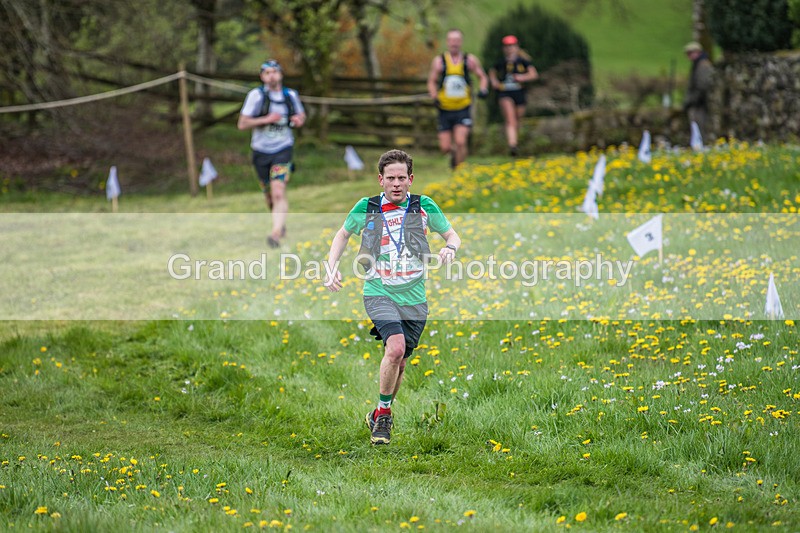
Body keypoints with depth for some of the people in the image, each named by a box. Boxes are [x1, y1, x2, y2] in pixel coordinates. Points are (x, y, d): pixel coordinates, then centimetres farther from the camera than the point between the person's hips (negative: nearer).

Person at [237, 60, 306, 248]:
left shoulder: (291, 95, 0)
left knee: (279, 193, -19)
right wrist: (266, 119, -22)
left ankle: (276, 233, -25)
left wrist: (299, 119, -5)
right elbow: (242, 124, -10)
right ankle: (280, 223, 41)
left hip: (283, 149, -1)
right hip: (261, 151, 1)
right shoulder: (256, 95, -9)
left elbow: (301, 114, 19)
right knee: (269, 195, 14)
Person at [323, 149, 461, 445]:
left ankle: (379, 416, 34)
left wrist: (449, 248, -11)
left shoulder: (424, 206, 1)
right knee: (395, 348, -26)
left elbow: (452, 235, 12)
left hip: (414, 299, 2)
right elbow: (343, 234, 17)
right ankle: (384, 412, -8)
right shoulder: (366, 208, 0)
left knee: (399, 362, 10)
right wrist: (331, 267, 3)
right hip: (379, 294, -2)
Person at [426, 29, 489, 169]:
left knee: (460, 142, -19)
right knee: (445, 147, -1)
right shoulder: (439, 61, 2)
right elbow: (432, 82, 10)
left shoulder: (470, 60, 1)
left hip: (463, 110, -1)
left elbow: (482, 77, 12)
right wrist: (434, 97, -9)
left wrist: (483, 89, -8)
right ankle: (453, 152, 35)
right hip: (445, 110, 1)